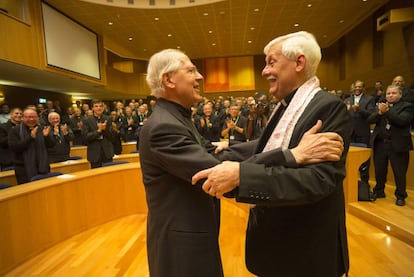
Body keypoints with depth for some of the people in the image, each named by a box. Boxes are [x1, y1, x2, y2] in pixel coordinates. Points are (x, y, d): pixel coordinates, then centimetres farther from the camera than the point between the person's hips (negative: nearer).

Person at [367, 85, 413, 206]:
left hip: (398, 145, -4)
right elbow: (370, 120, -1)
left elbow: (402, 120, -18)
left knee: (399, 173, 4)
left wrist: (387, 111, -24)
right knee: (379, 171, 14)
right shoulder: (381, 106, 10)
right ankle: (379, 191, 31)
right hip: (380, 143, 4)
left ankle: (400, 196, 21)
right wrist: (379, 112, -19)